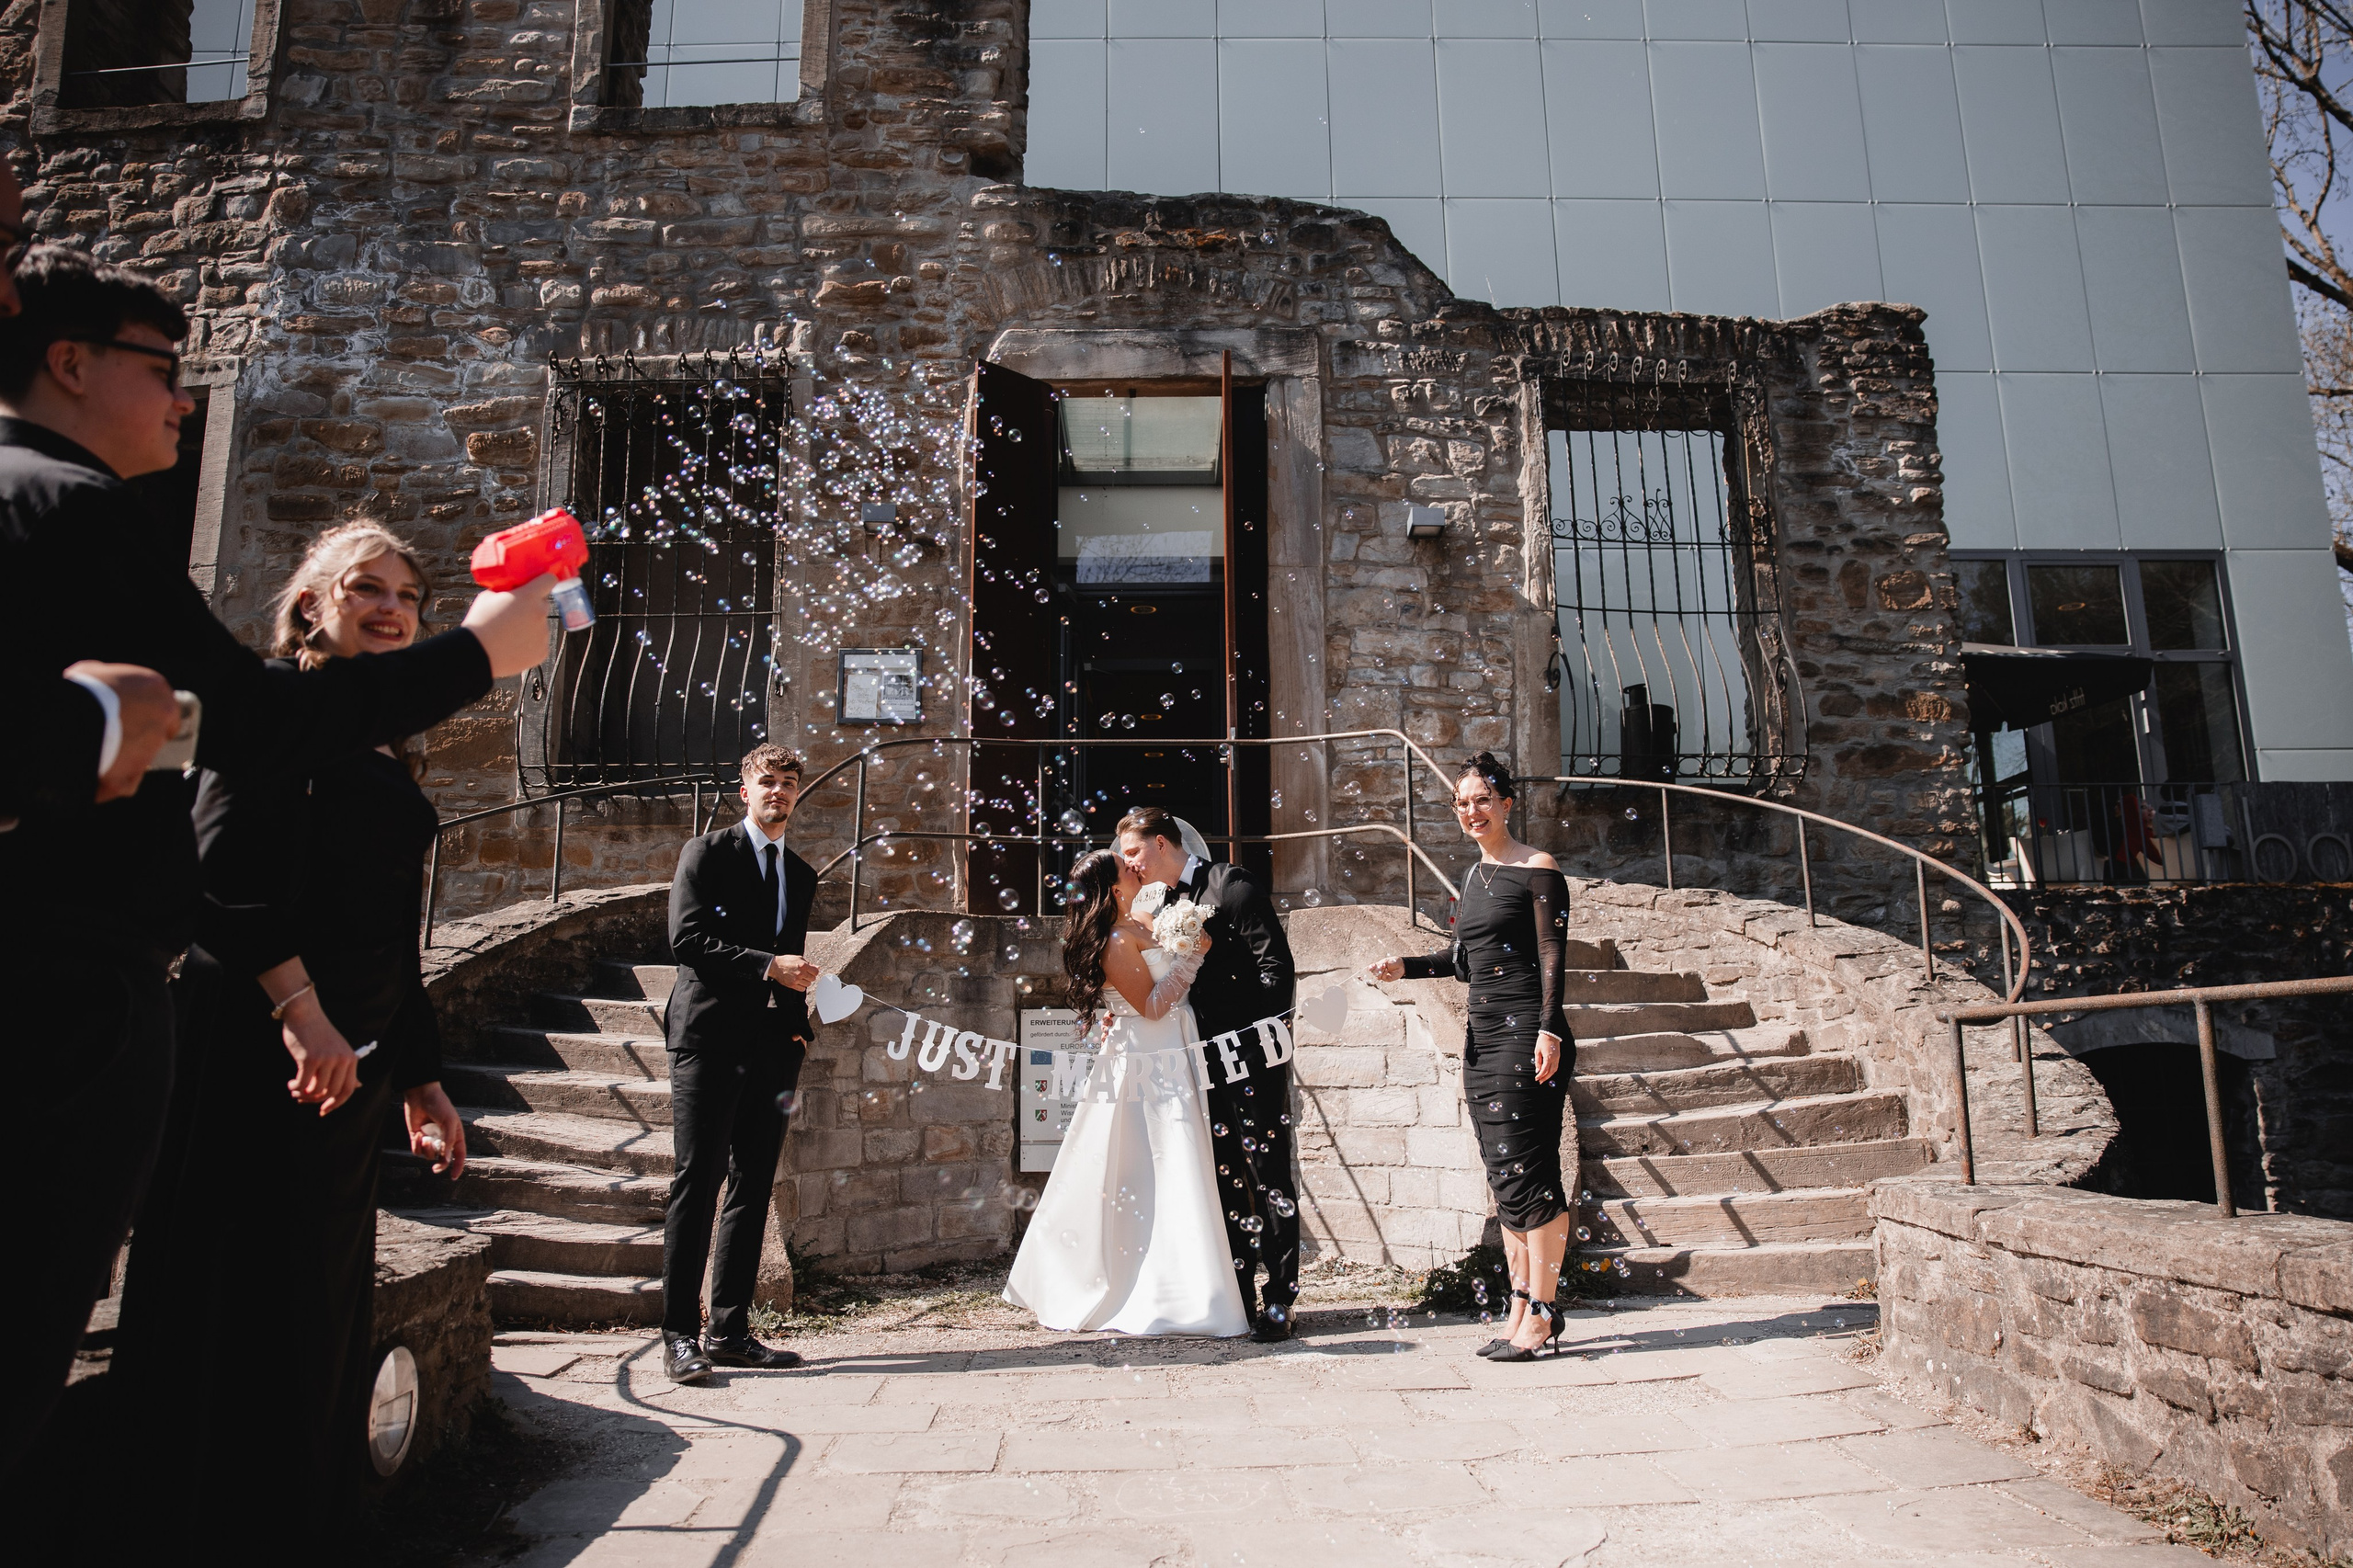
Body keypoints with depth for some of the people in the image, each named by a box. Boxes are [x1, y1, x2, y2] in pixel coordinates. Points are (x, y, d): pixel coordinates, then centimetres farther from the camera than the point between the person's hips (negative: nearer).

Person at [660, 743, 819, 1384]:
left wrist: (799, 1033, 11)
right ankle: (681, 1335, 2)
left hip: (771, 1048, 6)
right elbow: (686, 940, -10)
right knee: (696, 1184, -5)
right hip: (710, 1041, -5)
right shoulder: (706, 852, 2)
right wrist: (766, 964, -15)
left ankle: (731, 1331, 14)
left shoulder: (801, 874, 18)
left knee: (753, 1189, 6)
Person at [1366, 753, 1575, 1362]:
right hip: (1484, 1035, 8)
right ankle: (1522, 1310, 16)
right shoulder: (1474, 876, 17)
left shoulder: (1539, 870, -5)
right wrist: (1406, 968, 15)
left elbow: (1553, 957, -11)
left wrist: (1549, 1030, -19)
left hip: (1526, 1033, -8)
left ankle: (1542, 1315, 2)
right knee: (1504, 1175, 9)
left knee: (1526, 1169, -7)